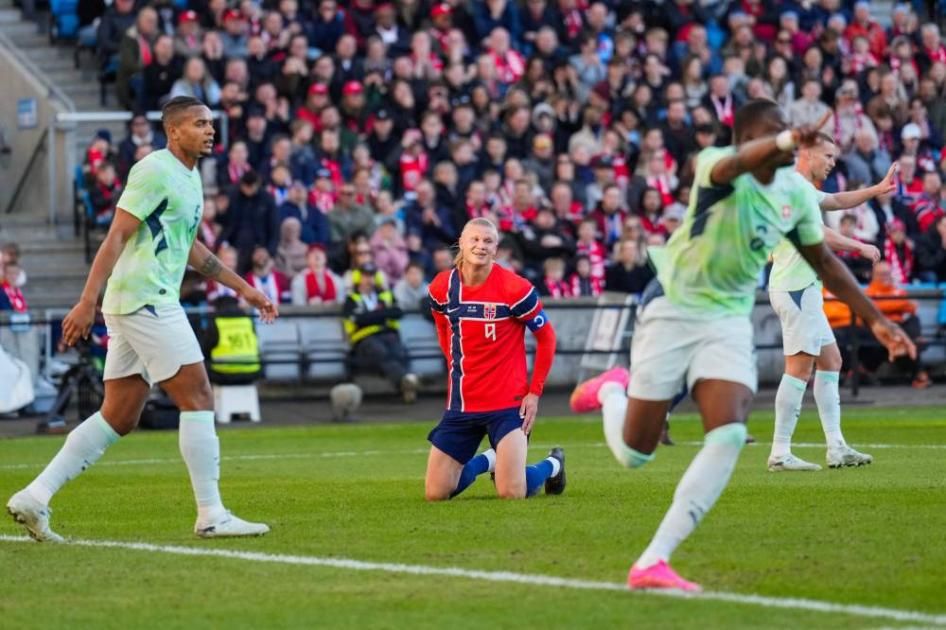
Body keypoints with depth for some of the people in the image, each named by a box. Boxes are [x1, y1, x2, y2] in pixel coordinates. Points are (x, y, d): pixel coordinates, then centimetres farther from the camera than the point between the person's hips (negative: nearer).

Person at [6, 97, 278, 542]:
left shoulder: (190, 177, 19)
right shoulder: (154, 171, -10)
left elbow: (188, 246, 32)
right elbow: (116, 237, -16)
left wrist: (242, 288, 31)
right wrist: (87, 303, -22)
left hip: (147, 303, 10)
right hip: (145, 300, -10)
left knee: (119, 417, 7)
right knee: (197, 397, -8)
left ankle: (34, 498, 6)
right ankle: (211, 516, -5)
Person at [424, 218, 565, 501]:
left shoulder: (514, 288, -13)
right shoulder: (441, 287, -2)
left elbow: (546, 337, -3)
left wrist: (535, 392, -7)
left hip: (508, 402, -4)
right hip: (461, 404, 4)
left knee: (512, 494, -14)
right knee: (435, 494, 1)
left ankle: (552, 465, 22)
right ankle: (488, 461, 32)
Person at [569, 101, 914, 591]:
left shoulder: (797, 193, -2)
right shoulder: (717, 167, -20)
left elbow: (825, 263, 13)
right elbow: (734, 164, -47)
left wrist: (876, 320, 9)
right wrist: (782, 142, -67)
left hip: (729, 321, 4)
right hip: (670, 310, -4)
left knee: (729, 436, -20)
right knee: (634, 453, 2)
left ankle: (652, 562, -16)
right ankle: (610, 393, 40)